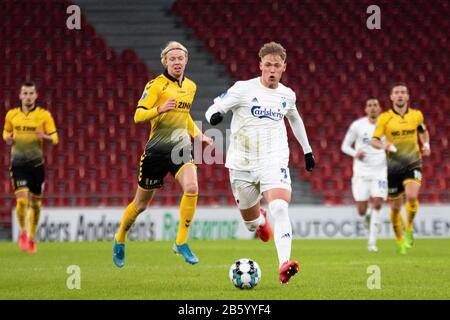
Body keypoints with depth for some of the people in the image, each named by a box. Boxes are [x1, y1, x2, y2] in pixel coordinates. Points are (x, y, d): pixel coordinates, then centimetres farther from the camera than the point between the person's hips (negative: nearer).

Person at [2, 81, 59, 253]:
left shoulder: (44, 115, -2)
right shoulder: (11, 115, 4)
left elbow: (54, 138, -3)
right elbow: (6, 131, 20)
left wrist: (45, 136, -24)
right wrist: (7, 138, -3)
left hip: (36, 163, 0)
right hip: (18, 163, 0)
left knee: (35, 203, 6)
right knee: (22, 199, -15)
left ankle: (31, 237, 24)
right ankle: (23, 232, 8)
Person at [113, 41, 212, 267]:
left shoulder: (190, 86, 10)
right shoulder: (156, 85, -9)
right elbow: (138, 116, -15)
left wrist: (198, 135, 17)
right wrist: (160, 109, -31)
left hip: (182, 147, 4)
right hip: (157, 149, -4)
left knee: (191, 189, -23)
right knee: (141, 203, 6)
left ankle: (181, 243, -12)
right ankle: (120, 240, 32)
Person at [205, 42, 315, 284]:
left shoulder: (287, 95, 7)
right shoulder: (243, 89, -5)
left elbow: (294, 118, 29)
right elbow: (213, 109, -6)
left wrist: (307, 149, 35)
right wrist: (215, 116, -31)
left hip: (274, 162, 0)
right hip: (242, 164, 0)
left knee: (280, 208, -26)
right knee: (250, 220, 12)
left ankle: (284, 265, -36)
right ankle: (260, 222, 53)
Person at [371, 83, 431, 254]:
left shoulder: (417, 115, 3)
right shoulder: (385, 118, -5)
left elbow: (423, 131, 22)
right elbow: (374, 140, -8)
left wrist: (426, 144, 3)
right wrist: (384, 145, -29)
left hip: (413, 164, 0)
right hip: (394, 166, 0)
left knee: (412, 196, -26)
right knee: (395, 206, 5)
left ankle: (408, 229, 0)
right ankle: (399, 240, 26)